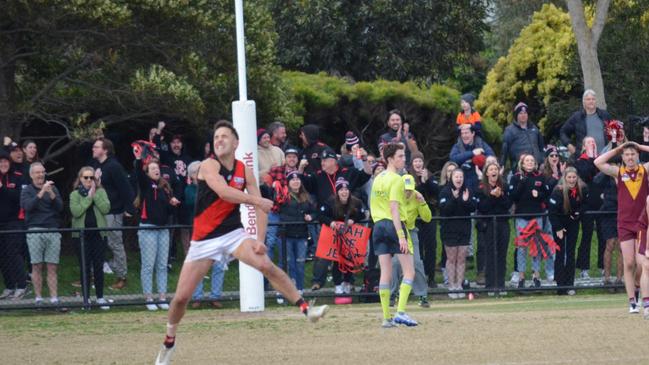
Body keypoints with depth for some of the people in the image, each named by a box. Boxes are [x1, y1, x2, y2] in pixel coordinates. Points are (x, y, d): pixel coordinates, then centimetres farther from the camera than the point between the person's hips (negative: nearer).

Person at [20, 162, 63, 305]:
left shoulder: (53, 189, 14)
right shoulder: (27, 190, 7)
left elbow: (60, 207, 4)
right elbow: (28, 206, -10)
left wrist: (52, 194, -12)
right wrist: (41, 193, -19)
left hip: (53, 231, 2)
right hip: (35, 232, -2)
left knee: (52, 267, -2)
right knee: (37, 266, -3)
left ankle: (54, 298, -3)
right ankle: (38, 297, 1)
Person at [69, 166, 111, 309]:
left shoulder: (100, 192, 7)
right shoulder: (75, 194, 3)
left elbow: (106, 208, -8)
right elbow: (76, 211, -13)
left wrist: (95, 195, -10)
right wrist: (89, 197, -12)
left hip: (98, 233, 1)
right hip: (81, 234, -1)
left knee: (98, 266, 3)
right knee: (85, 267, 2)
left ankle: (100, 297, 10)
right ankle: (86, 298, 8)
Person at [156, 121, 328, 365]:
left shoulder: (244, 171, 1)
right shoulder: (209, 166, -12)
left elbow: (260, 207, 0)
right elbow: (223, 192, -30)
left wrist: (260, 240, -12)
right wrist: (257, 201, -34)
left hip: (233, 233, 2)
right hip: (204, 240, -2)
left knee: (267, 266, -23)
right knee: (181, 297, -1)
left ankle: (307, 309, -22)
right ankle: (169, 342, 21)